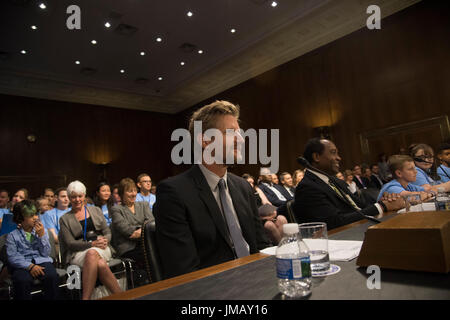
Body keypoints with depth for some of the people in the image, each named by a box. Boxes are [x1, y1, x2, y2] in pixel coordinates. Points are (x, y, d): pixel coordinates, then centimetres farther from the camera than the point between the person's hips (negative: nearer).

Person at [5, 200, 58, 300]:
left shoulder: (41, 231, 11)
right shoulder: (12, 236, 5)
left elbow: (45, 253, 3)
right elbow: (12, 257, -6)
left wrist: (42, 235, -7)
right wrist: (30, 266, -20)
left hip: (41, 261, 2)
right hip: (22, 265, -1)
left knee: (52, 276, -28)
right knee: (23, 280, -34)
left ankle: (51, 298, -10)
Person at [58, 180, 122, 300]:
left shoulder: (95, 210, 16)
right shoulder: (65, 219, 10)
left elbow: (107, 232, 13)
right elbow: (70, 243, -1)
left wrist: (105, 241, -12)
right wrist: (92, 244, -16)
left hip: (101, 249, 1)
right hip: (79, 253, -1)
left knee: (92, 254, -36)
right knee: (100, 264, -35)